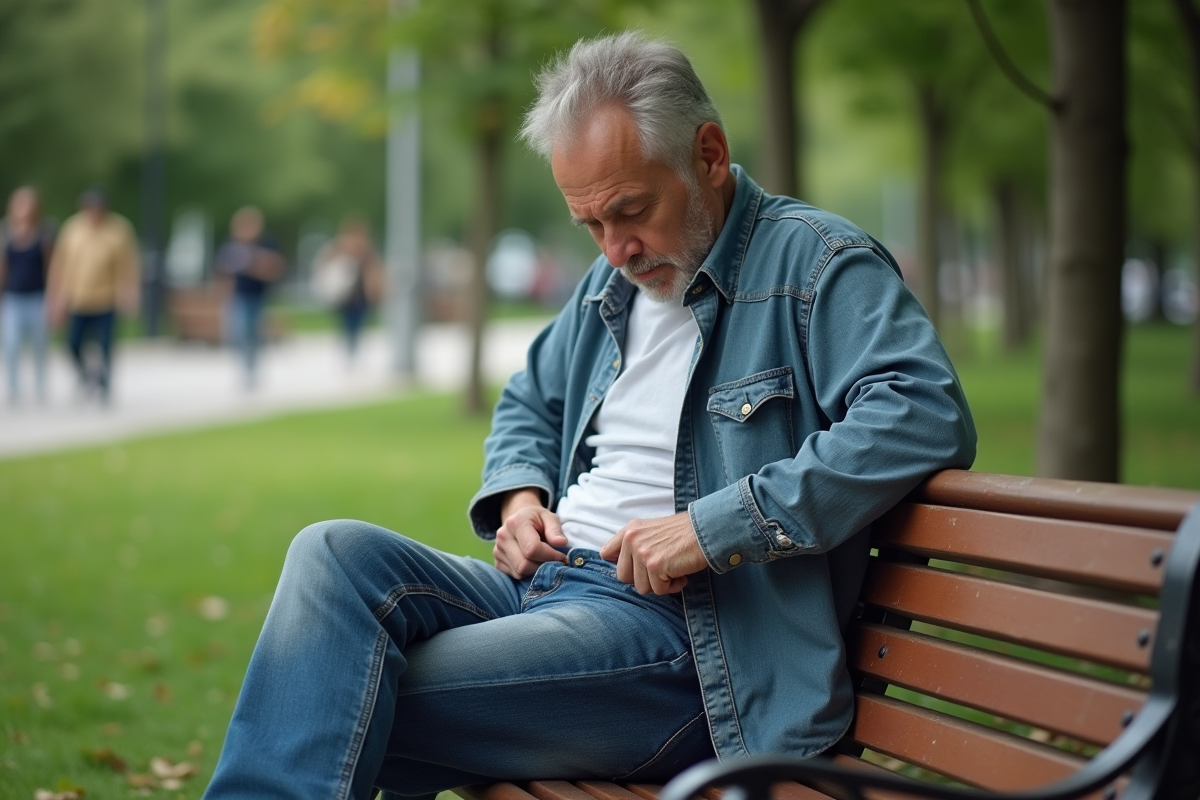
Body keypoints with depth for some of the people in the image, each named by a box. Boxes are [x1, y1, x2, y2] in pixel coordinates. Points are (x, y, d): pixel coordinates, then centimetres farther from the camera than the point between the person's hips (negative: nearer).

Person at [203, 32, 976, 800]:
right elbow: (530, 401, 36)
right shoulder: (615, 280, 20)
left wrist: (714, 527, -23)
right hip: (542, 584, 8)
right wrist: (519, 492, 11)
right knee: (335, 552, -19)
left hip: (669, 626, -8)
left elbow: (926, 412, -22)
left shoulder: (816, 262, -5)